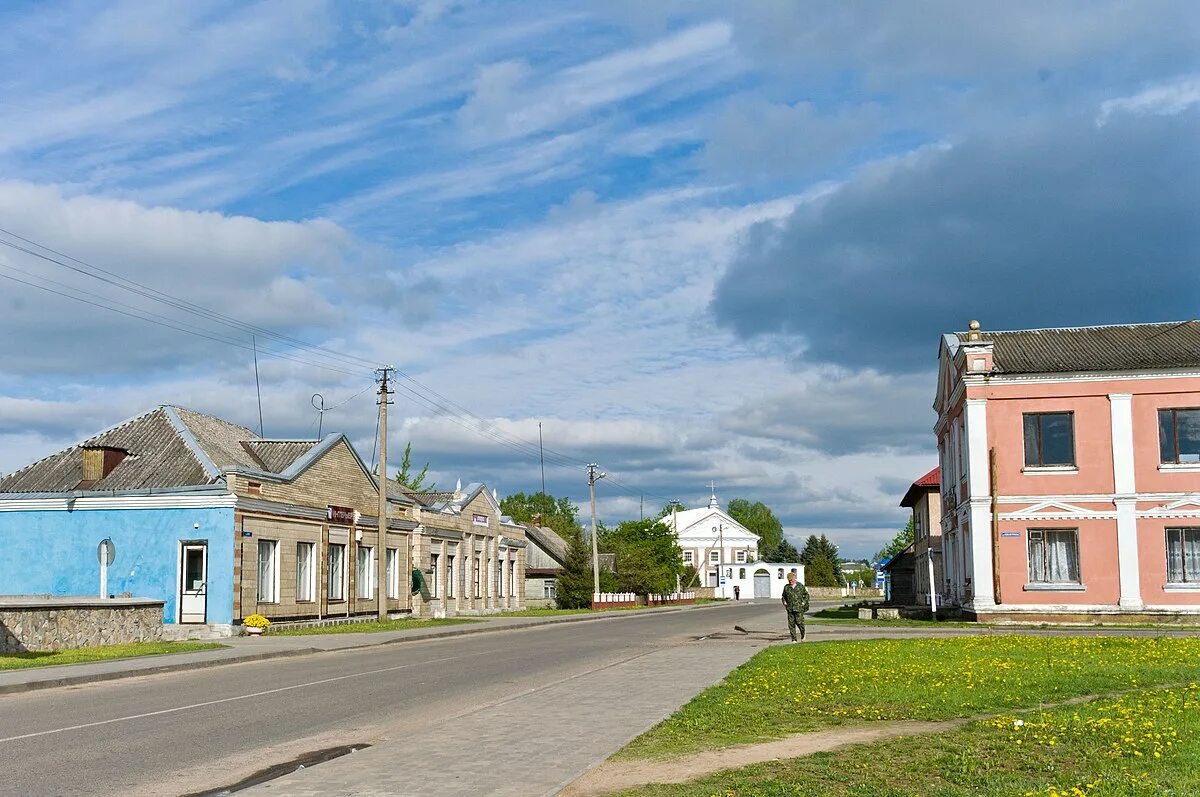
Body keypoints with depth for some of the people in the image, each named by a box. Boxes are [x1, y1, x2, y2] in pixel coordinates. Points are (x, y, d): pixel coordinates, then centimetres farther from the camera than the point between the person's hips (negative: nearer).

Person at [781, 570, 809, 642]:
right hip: (790, 608, 3)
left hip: (799, 608, -2)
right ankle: (794, 639, 5)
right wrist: (784, 603, 7)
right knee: (791, 624, -1)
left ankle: (803, 634, 23)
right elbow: (784, 596, 24)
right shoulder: (786, 587, 9)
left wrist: (804, 602, -1)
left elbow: (806, 595, 12)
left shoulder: (800, 586, 3)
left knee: (799, 622, -7)